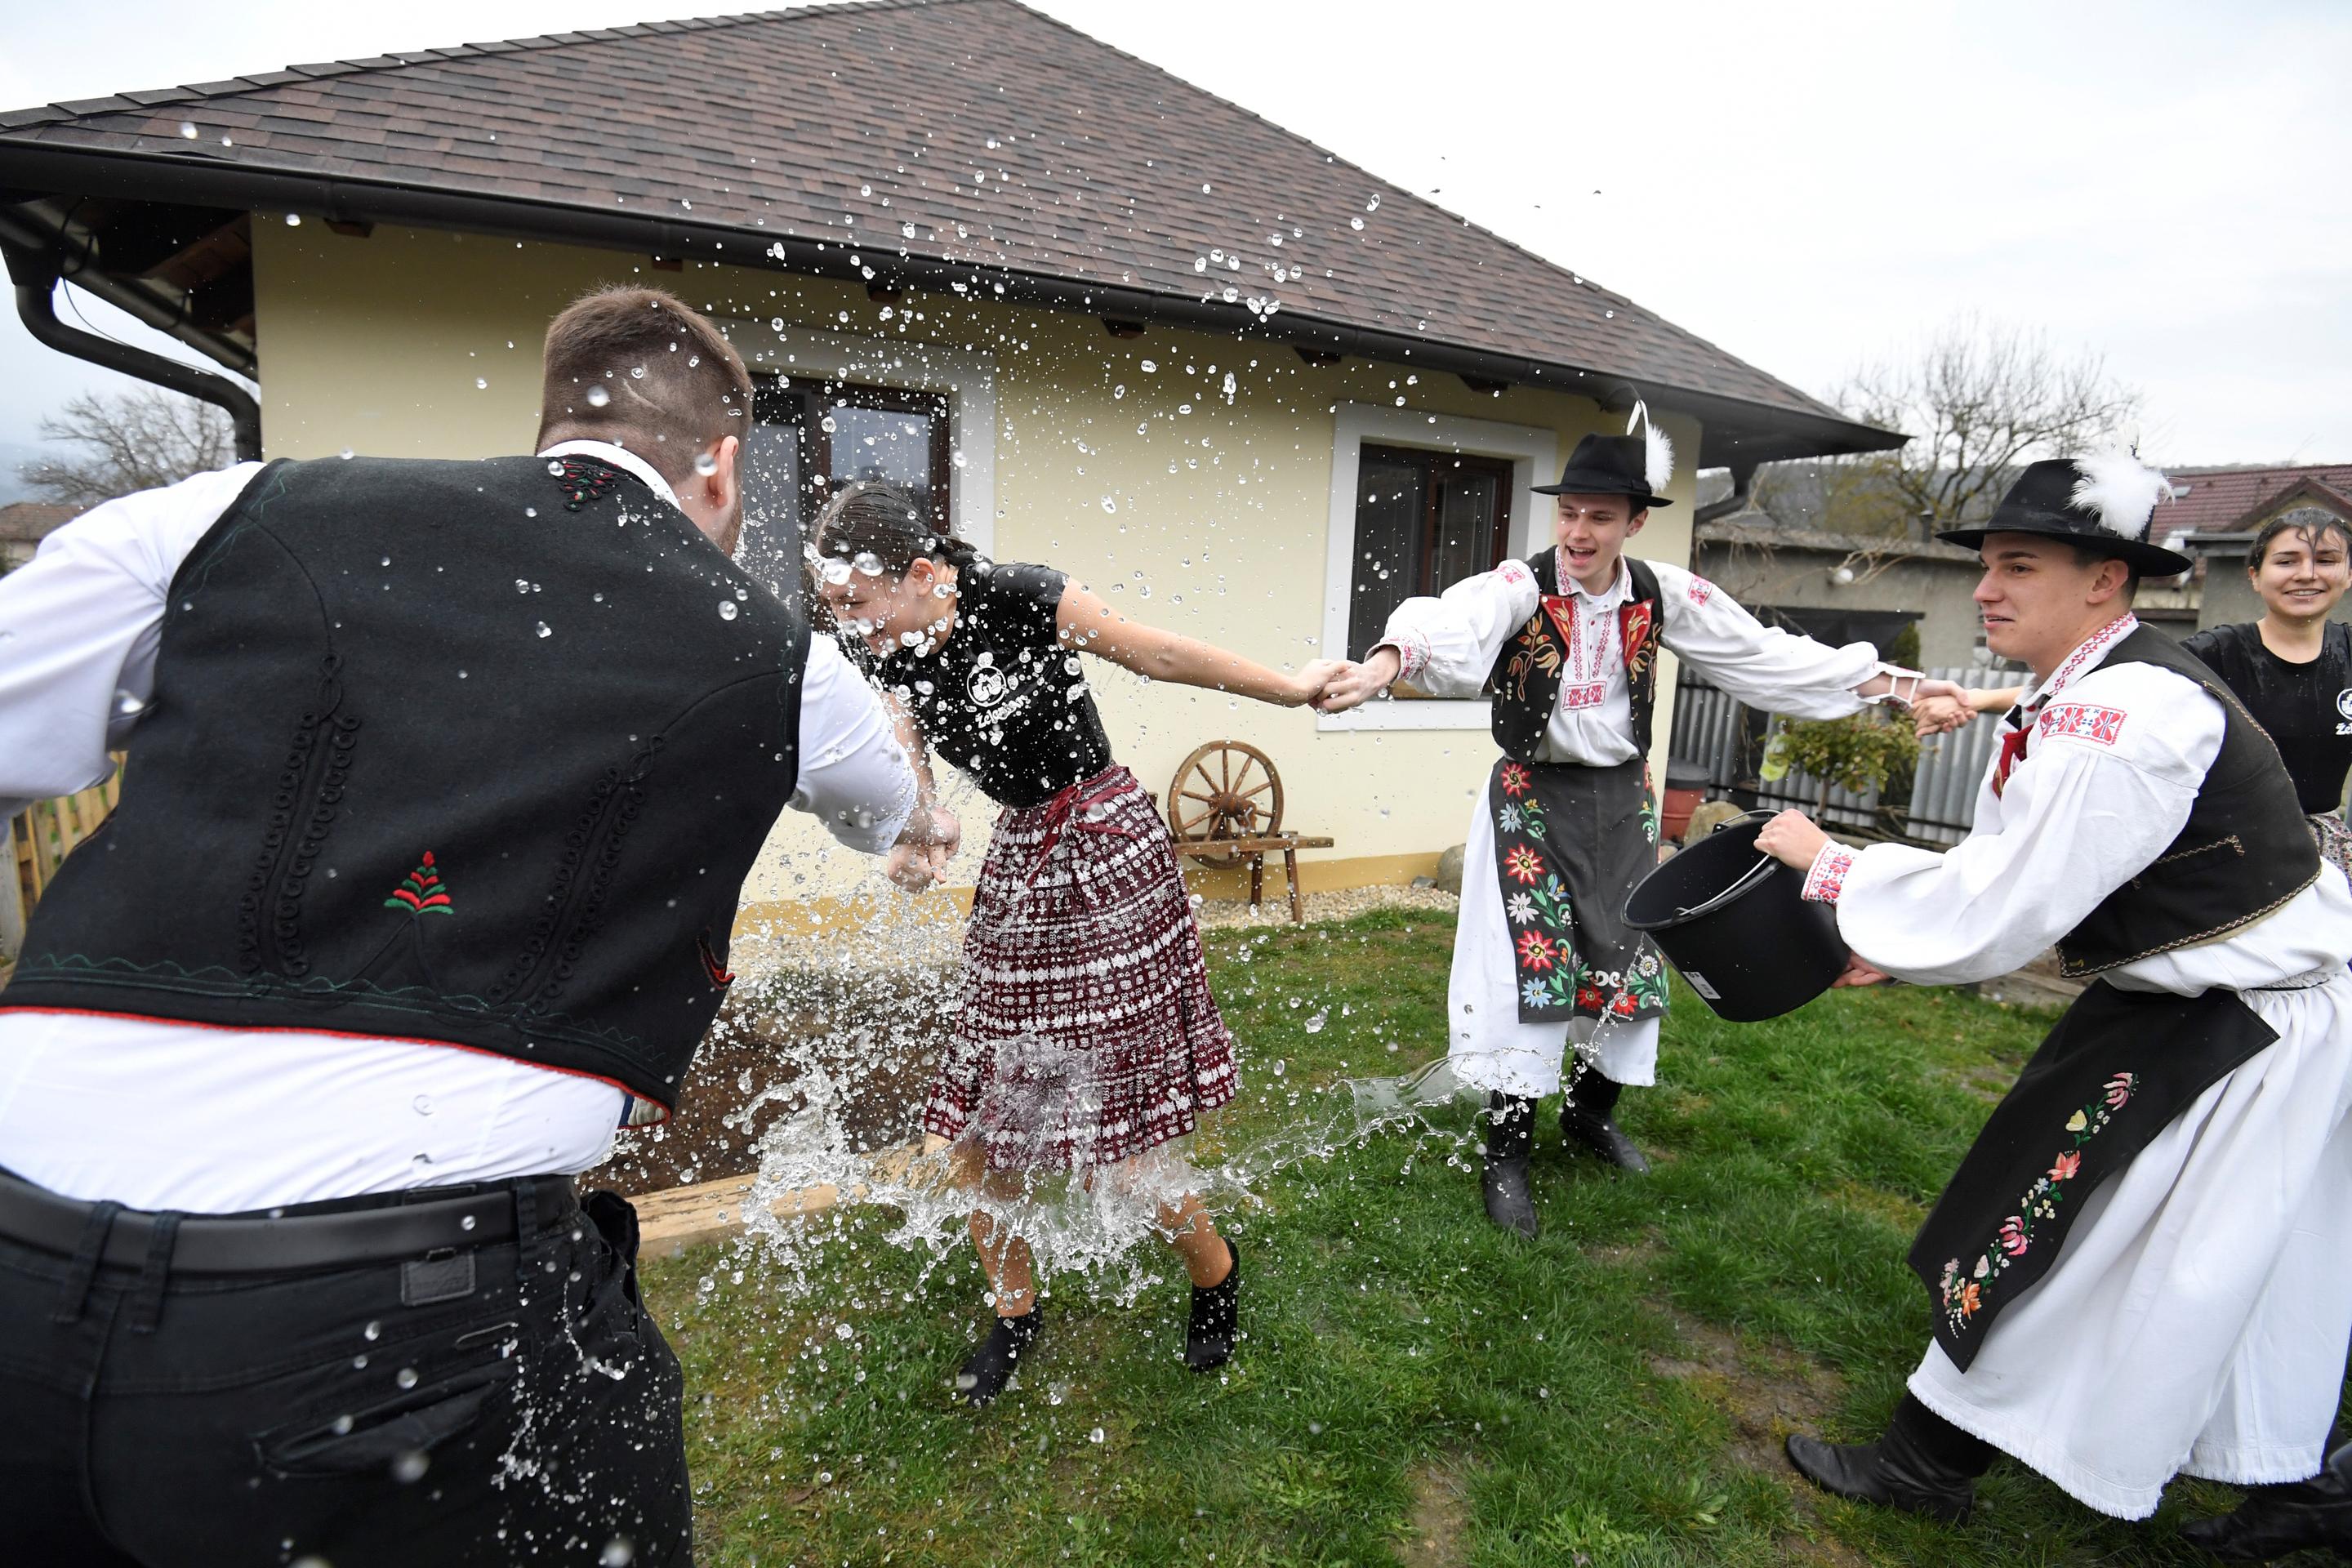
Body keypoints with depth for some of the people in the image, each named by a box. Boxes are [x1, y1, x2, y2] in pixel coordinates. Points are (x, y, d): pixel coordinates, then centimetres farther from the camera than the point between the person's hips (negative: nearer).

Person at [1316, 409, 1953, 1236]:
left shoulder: (1664, 593, -3)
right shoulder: (1521, 586, -17)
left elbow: (1765, 654, 4)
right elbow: (1454, 624, -39)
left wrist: (1887, 680, 2)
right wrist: (1389, 658, -60)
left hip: (1621, 801, 5)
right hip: (1535, 799, -4)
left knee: (1625, 957, 13)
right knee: (1532, 964, -6)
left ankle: (1592, 1111, 38)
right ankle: (1506, 1152, 12)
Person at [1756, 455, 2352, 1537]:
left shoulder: (2123, 715, -30)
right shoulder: (2074, 697, 2)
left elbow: (1999, 908, -31)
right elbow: (2020, 880, 8)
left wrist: (1830, 865, -21)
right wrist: (1889, 948, 1)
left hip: (2233, 1034, -9)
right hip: (2174, 1004, 9)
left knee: (2041, 1235, 0)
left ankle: (1930, 1464, 17)